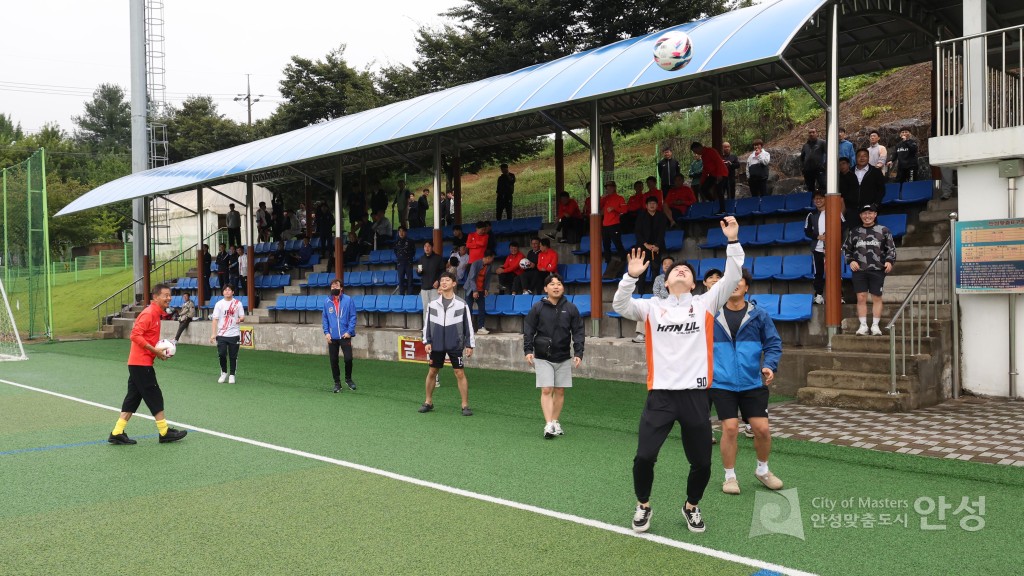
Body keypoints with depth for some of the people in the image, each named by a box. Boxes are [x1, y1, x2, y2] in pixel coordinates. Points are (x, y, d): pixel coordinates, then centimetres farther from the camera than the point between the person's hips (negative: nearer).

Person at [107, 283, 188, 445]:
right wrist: (155, 351, -20)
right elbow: (135, 335, -22)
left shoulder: (157, 314, 14)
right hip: (141, 363, -9)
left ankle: (117, 433, 13)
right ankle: (165, 432, 7)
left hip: (138, 363, 9)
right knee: (155, 397, -1)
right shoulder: (149, 313, -15)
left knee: (133, 398, 11)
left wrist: (160, 349, 6)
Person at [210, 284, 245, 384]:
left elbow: (243, 317, 6)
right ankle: (224, 373, 16)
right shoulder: (219, 304, 4)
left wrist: (240, 319, -19)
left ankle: (232, 375, 14)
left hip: (234, 334, 0)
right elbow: (215, 319, 2)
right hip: (221, 334, 0)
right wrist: (213, 334, -5)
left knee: (233, 356, 1)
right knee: (221, 354, -6)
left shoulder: (238, 303, 5)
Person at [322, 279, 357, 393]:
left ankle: (348, 379, 20)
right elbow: (324, 318, 9)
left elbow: (353, 317, -4)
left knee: (348, 358, -6)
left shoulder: (348, 300, -4)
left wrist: (349, 331, -11)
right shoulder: (327, 302, 4)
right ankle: (337, 383, 19)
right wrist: (326, 332, -2)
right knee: (334, 361, 6)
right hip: (332, 337, 3)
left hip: (345, 336, -2)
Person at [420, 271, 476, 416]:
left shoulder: (461, 304, -4)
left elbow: (468, 325, -1)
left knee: (460, 373, -4)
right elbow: (427, 323, 8)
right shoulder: (433, 304, 3)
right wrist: (426, 341, 2)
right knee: (432, 372, 11)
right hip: (436, 344, 3)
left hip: (455, 345, -3)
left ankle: (465, 405, 4)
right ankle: (428, 402, 27)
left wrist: (470, 345, -3)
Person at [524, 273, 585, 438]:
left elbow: (578, 331, 2)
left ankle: (555, 422, 20)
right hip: (543, 358, -2)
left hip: (564, 358, 2)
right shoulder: (538, 308, -3)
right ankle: (548, 425, -11)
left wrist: (578, 353, -6)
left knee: (560, 391, 7)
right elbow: (528, 330, 0)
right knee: (546, 390, -8)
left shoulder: (570, 308, 1)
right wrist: (528, 350, -10)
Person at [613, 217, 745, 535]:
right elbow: (621, 306, -5)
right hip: (660, 395, -1)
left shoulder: (705, 304, 7)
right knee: (644, 457, -5)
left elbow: (731, 279, -3)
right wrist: (632, 276, -19)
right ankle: (643, 506, 22)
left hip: (695, 395, 1)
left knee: (702, 463, 8)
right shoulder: (652, 307, 7)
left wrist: (733, 241, -12)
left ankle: (692, 507, 36)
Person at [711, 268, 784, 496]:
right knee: (730, 428, -6)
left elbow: (773, 343, 3)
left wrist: (770, 365, -14)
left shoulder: (759, 314, 1)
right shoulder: (712, 315, 1)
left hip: (753, 383, 1)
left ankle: (763, 470, 28)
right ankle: (730, 476, 14)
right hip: (722, 384, -1)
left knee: (762, 428, 1)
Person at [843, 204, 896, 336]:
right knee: (861, 298, -1)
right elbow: (846, 248, 16)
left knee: (877, 298, 3)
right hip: (859, 270, 1)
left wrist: (889, 261, -7)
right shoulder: (854, 231, 10)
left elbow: (891, 248, 9)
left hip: (877, 270, -1)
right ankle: (863, 325, 6)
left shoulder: (883, 230, 6)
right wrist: (851, 261, 1)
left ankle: (875, 325, 11)